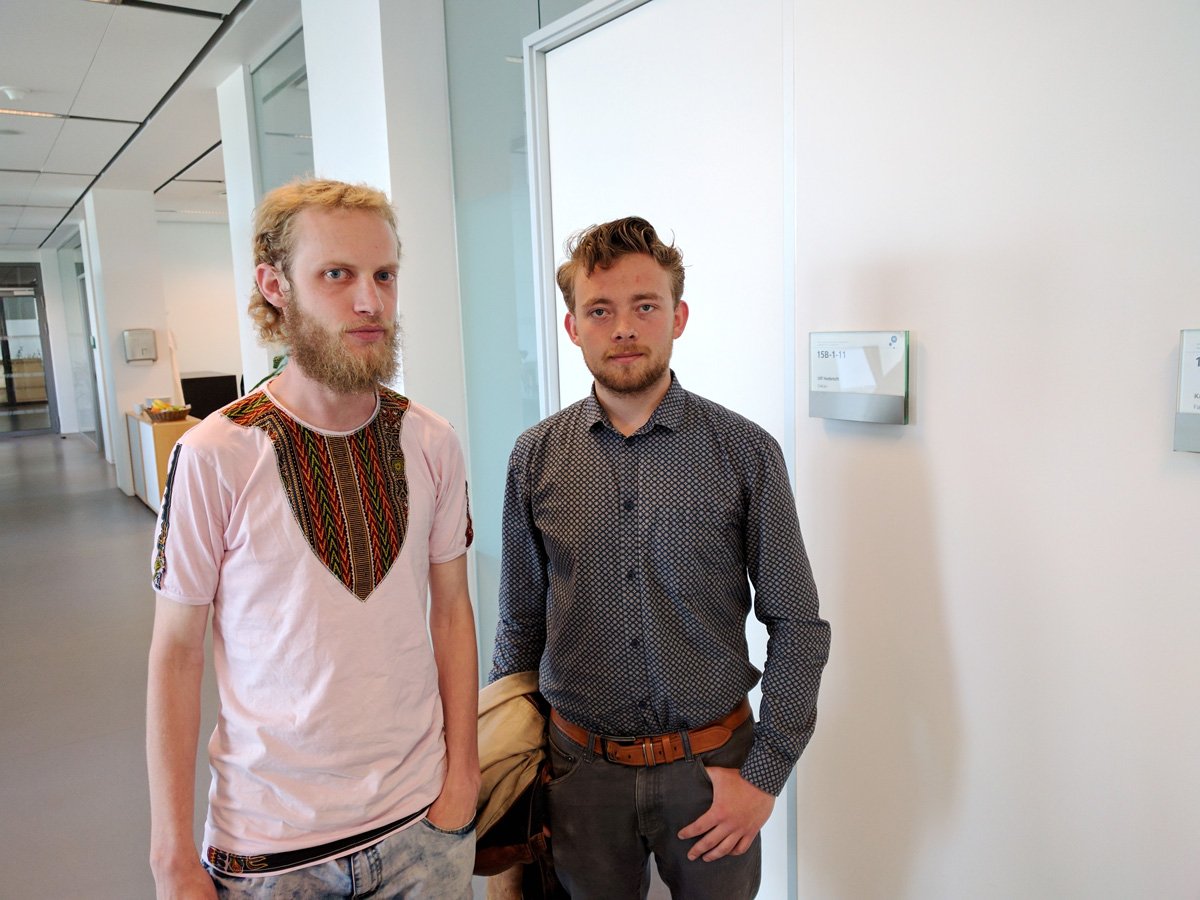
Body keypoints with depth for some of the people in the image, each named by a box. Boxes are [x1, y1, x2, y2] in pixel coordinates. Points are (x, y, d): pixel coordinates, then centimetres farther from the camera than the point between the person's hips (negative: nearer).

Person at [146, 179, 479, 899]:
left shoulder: (433, 445, -6)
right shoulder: (213, 456, -15)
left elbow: (452, 610, 2)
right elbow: (176, 655, -8)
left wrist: (463, 775, 0)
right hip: (269, 840, -2)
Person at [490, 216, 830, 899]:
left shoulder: (747, 453, -9)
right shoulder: (536, 457, -4)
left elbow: (798, 627, -5)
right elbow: (522, 624, 4)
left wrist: (765, 774, -7)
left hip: (710, 765, -1)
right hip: (581, 768, 2)